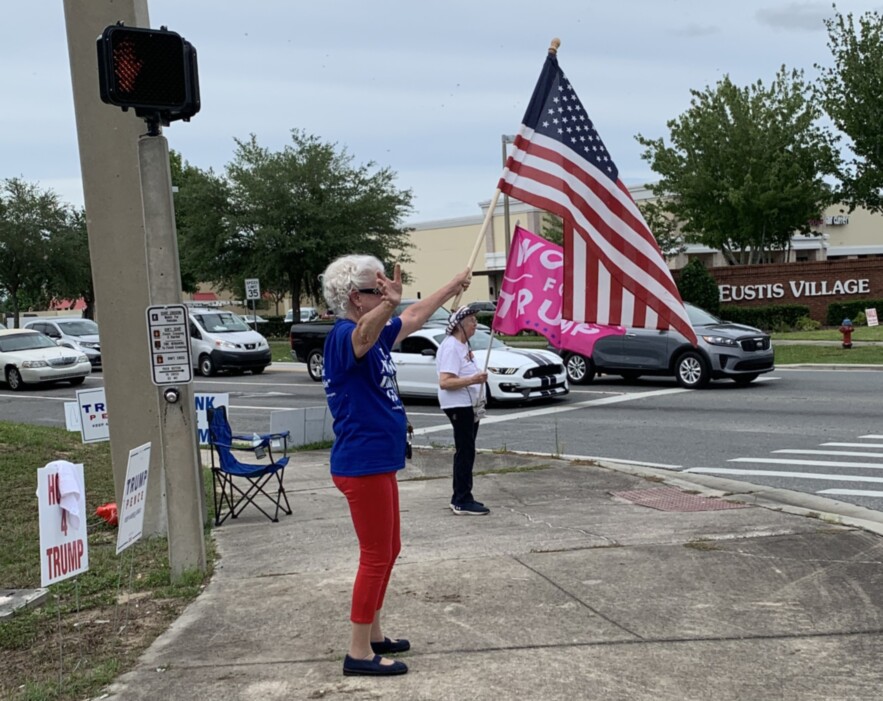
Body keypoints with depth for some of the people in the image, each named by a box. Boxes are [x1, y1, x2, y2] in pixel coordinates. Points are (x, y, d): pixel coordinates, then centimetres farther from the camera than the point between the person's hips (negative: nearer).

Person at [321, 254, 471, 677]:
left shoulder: (376, 333, 11)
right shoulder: (344, 336, -18)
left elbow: (415, 317, 29)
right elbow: (364, 334, -45)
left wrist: (453, 287, 36)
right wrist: (388, 306, -65)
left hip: (378, 464, 10)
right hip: (362, 466, -10)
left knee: (389, 551, 18)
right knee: (376, 557, -3)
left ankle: (373, 635, 31)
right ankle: (359, 652, 8)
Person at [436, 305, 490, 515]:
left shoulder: (463, 346, 14)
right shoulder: (450, 347, -18)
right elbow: (444, 382, -25)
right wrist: (472, 380, -32)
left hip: (469, 405, 11)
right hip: (458, 406, -10)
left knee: (465, 452, 14)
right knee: (465, 452, -8)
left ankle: (460, 498, 21)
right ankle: (462, 502, -4)